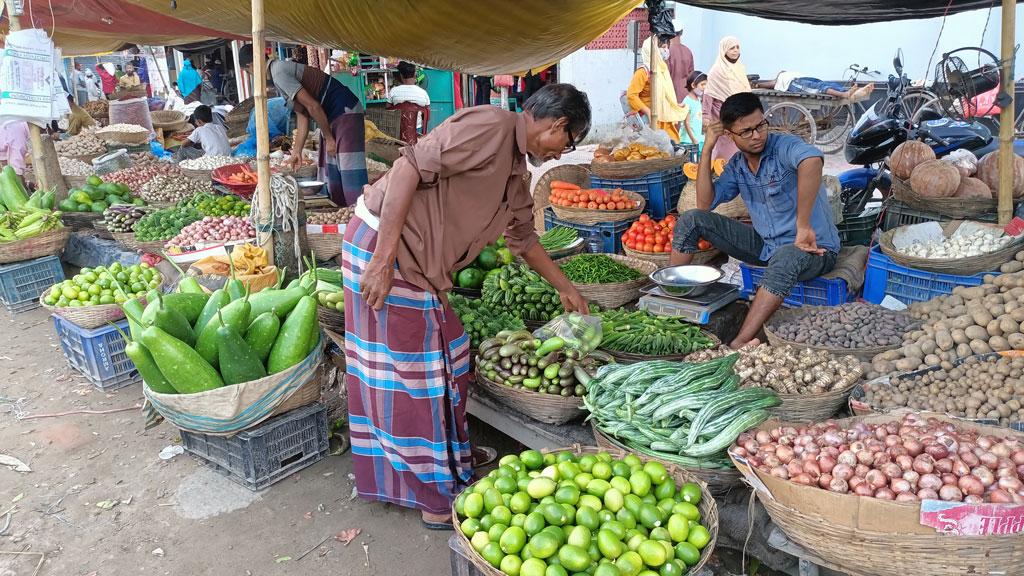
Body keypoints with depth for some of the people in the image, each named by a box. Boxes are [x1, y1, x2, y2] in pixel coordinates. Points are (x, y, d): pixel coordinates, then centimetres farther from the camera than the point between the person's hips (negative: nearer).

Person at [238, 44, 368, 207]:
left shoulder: (278, 73, -14)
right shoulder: (283, 69, 17)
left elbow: (312, 106, -20)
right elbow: (302, 116, 17)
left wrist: (329, 138, -10)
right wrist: (297, 153, 16)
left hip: (345, 113, -10)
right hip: (334, 116, 10)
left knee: (351, 176, -13)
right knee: (332, 174, 12)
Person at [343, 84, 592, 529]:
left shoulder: (514, 165, 15)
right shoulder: (491, 126, -16)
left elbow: (523, 237, 27)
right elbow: (410, 167, -25)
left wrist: (565, 288, 34)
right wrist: (384, 258, -27)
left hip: (417, 263, 10)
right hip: (383, 246, -10)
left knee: (446, 357, 18)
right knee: (415, 370, -1)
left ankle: (449, 455, 37)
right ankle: (438, 498, 13)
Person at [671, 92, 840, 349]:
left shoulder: (785, 147, -19)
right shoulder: (736, 166, 4)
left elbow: (813, 159, -43)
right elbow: (705, 204, -3)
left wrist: (803, 225, -45)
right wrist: (707, 149, -6)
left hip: (812, 247, -7)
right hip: (765, 244, 7)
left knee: (785, 258, -45)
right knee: (691, 219, -2)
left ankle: (738, 347, -48)